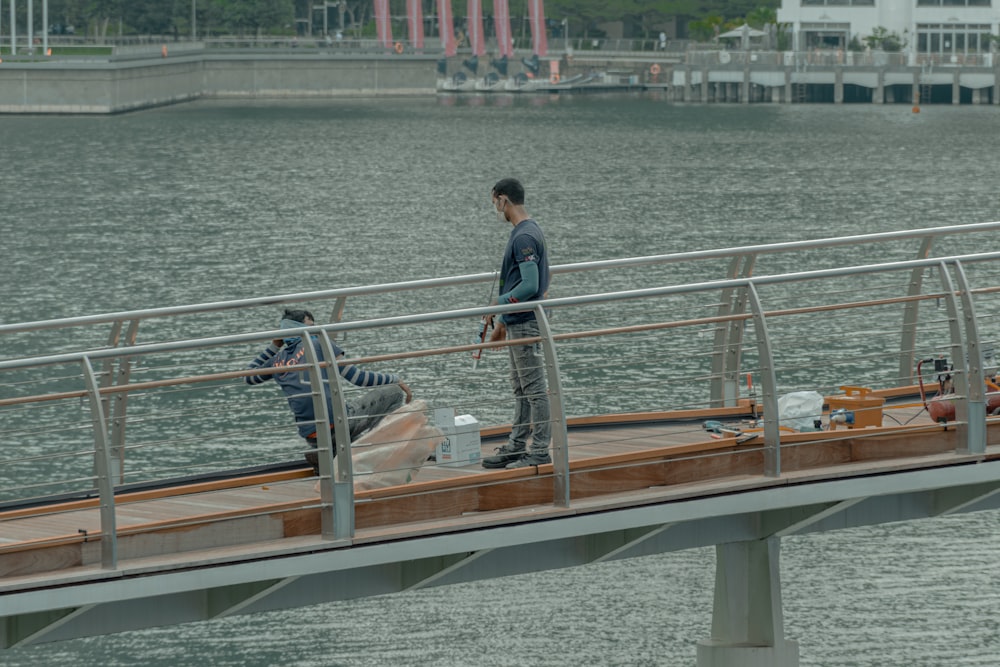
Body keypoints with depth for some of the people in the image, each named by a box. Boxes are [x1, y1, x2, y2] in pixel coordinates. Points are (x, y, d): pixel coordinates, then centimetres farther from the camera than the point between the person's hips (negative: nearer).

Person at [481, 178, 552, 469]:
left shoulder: (524, 238, -19)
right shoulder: (529, 231, 13)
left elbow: (530, 286, -25)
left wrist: (498, 304, -16)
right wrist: (503, 322, 21)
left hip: (525, 324, -10)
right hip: (517, 323, 10)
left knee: (534, 389, -5)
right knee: (521, 389, 15)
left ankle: (540, 451, -1)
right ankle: (516, 447, 22)